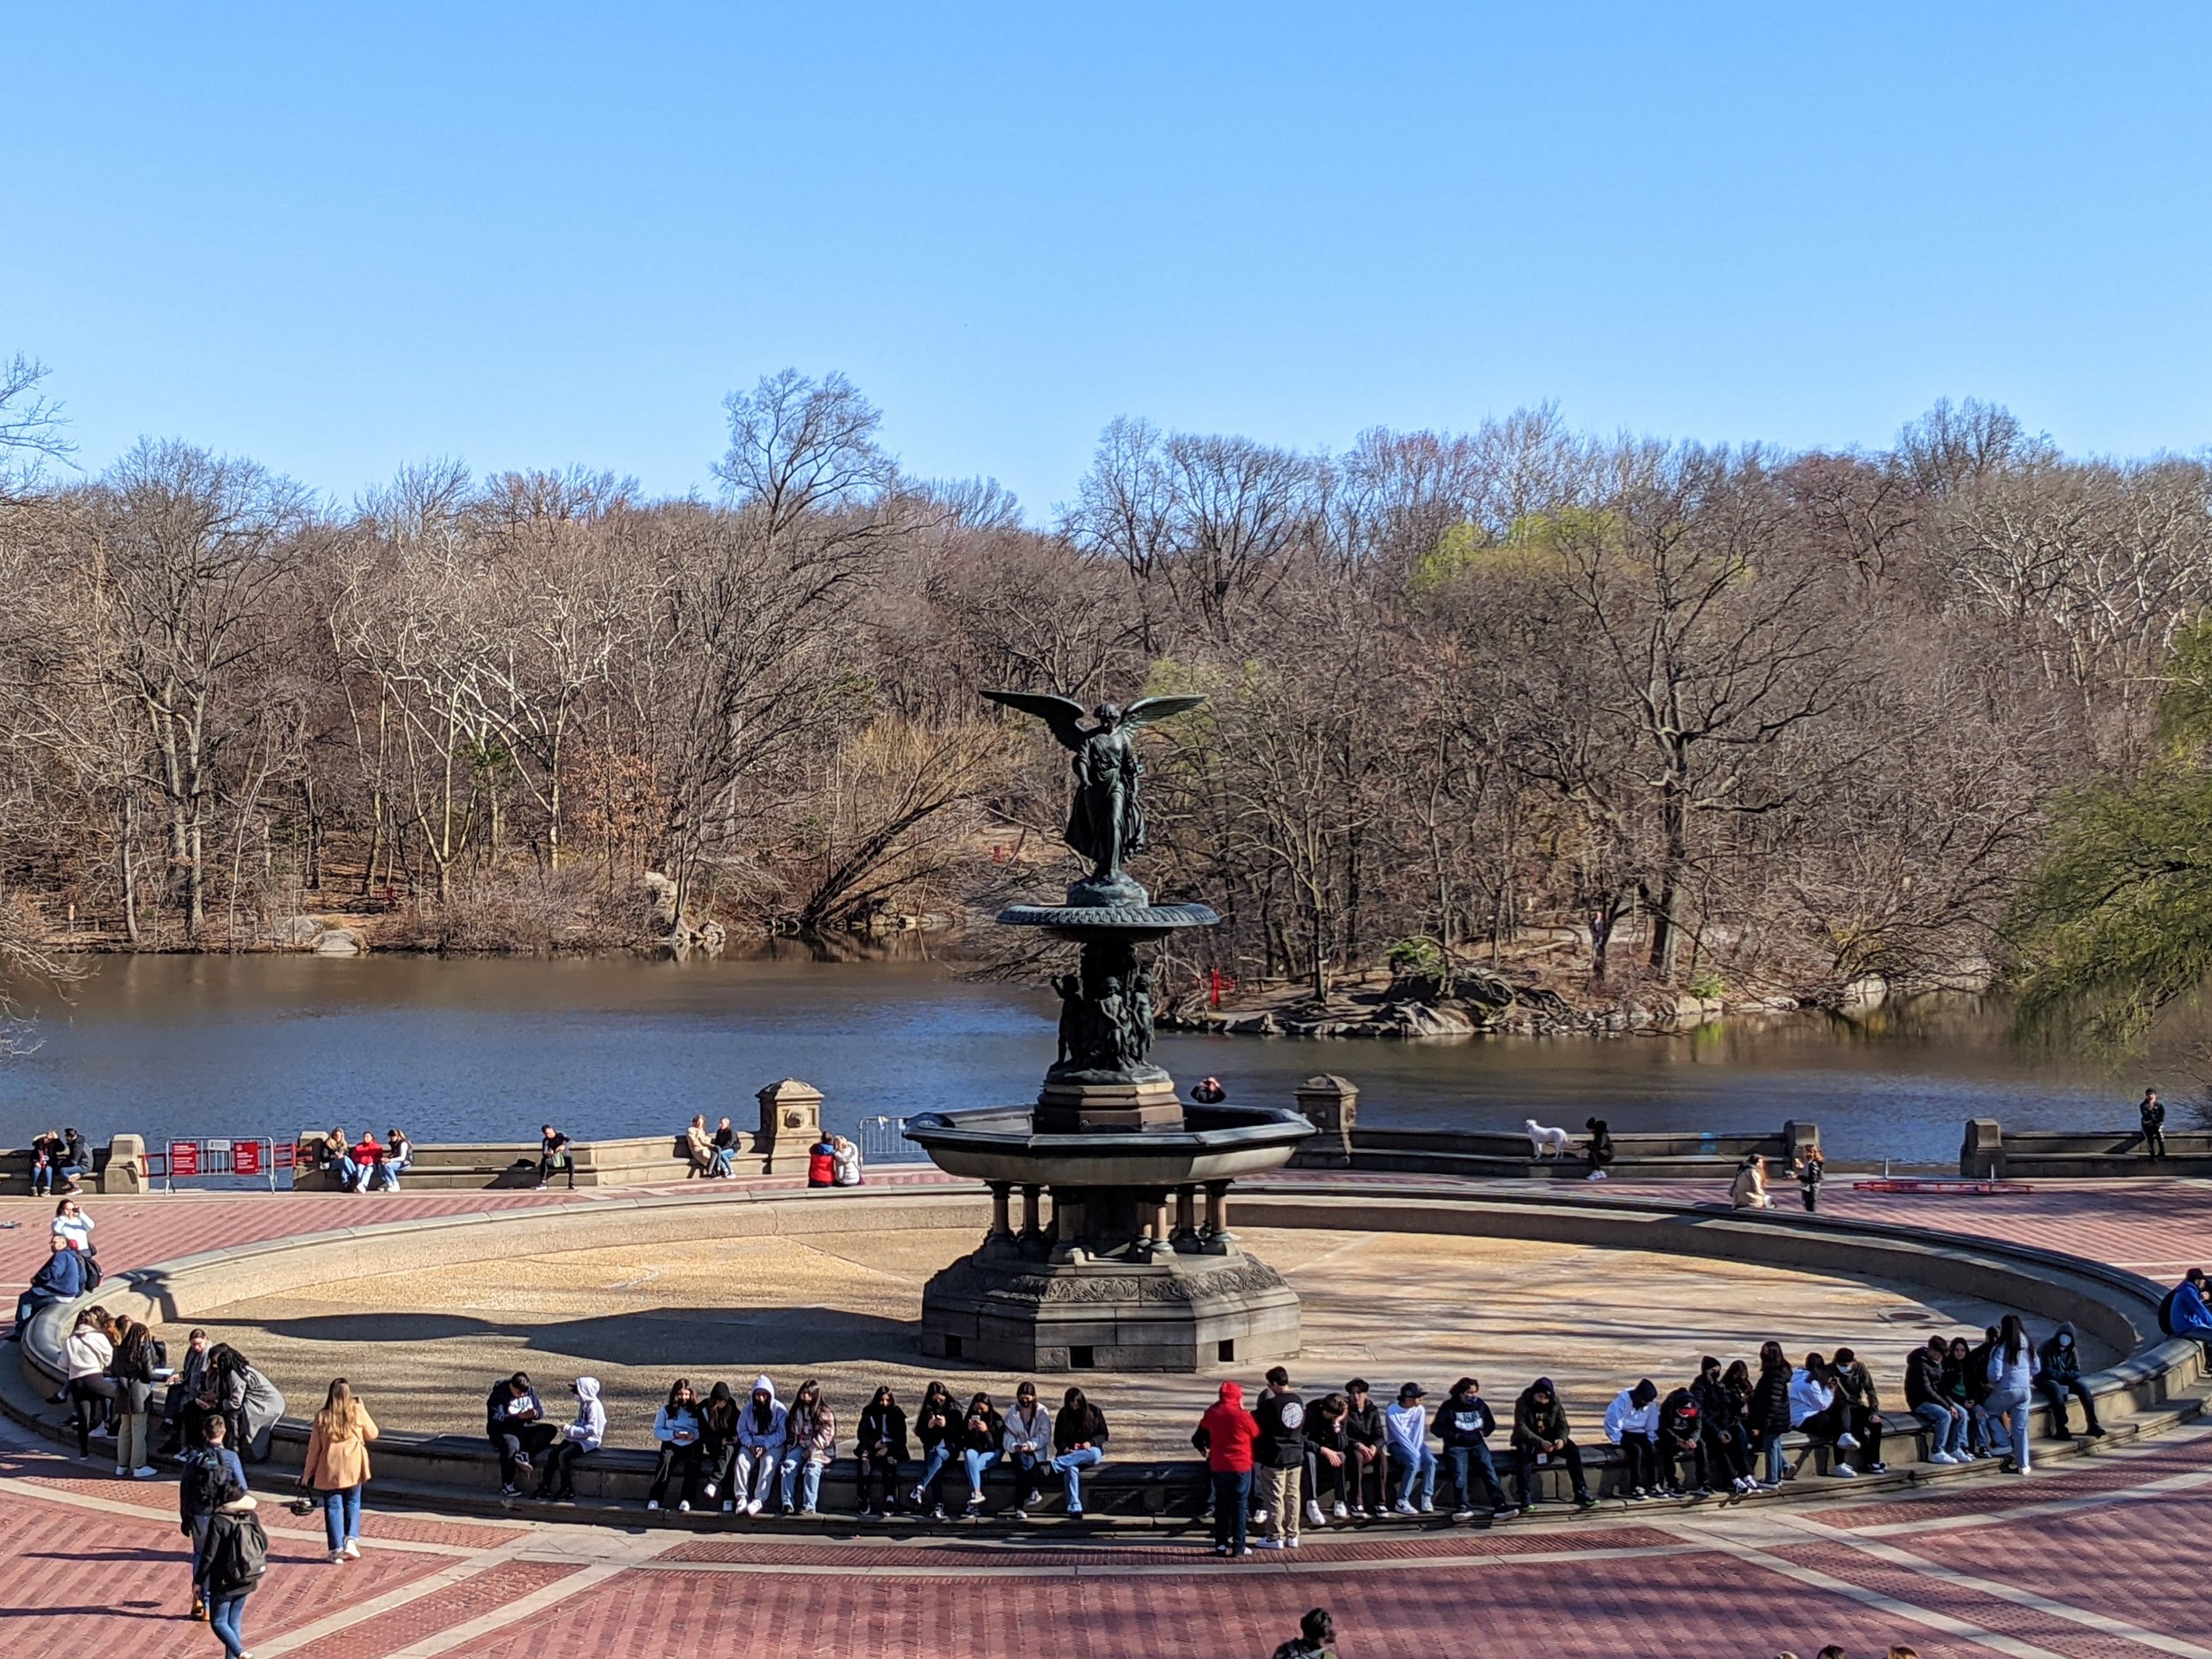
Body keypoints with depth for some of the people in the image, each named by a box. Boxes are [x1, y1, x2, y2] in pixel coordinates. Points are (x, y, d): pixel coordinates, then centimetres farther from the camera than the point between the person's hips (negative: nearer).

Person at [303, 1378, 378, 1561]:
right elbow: (372, 1434, 11)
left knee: (333, 1507, 5)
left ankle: (337, 1549, 2)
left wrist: (308, 1472, 12)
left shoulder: (322, 1416, -3)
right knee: (352, 1504, 15)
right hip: (353, 1468, 1)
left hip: (329, 1470, 0)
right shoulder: (358, 1411, -4)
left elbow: (314, 1447, 2)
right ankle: (351, 1540, 0)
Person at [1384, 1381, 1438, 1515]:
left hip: (1415, 1444, 5)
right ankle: (1402, 1502, -28)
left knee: (1430, 1461, -25)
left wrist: (1416, 1451, -20)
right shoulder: (1391, 1412, -14)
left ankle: (1426, 1499, -23)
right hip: (1397, 1444, -5)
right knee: (1413, 1462, -33)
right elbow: (1399, 1435, -19)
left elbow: (1418, 1433, -5)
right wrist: (1415, 1453, -25)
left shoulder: (1420, 1410, 1)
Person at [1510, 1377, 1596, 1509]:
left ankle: (1581, 1492, -16)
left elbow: (1562, 1425, -4)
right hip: (1529, 1440, -4)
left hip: (1550, 1439, 4)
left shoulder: (1555, 1404, -5)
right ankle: (1525, 1496, -38)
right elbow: (1521, 1429, -26)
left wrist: (1562, 1439, -28)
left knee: (1573, 1449, -21)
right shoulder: (1522, 1404, -18)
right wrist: (1540, 1442, -41)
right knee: (1523, 1450, -38)